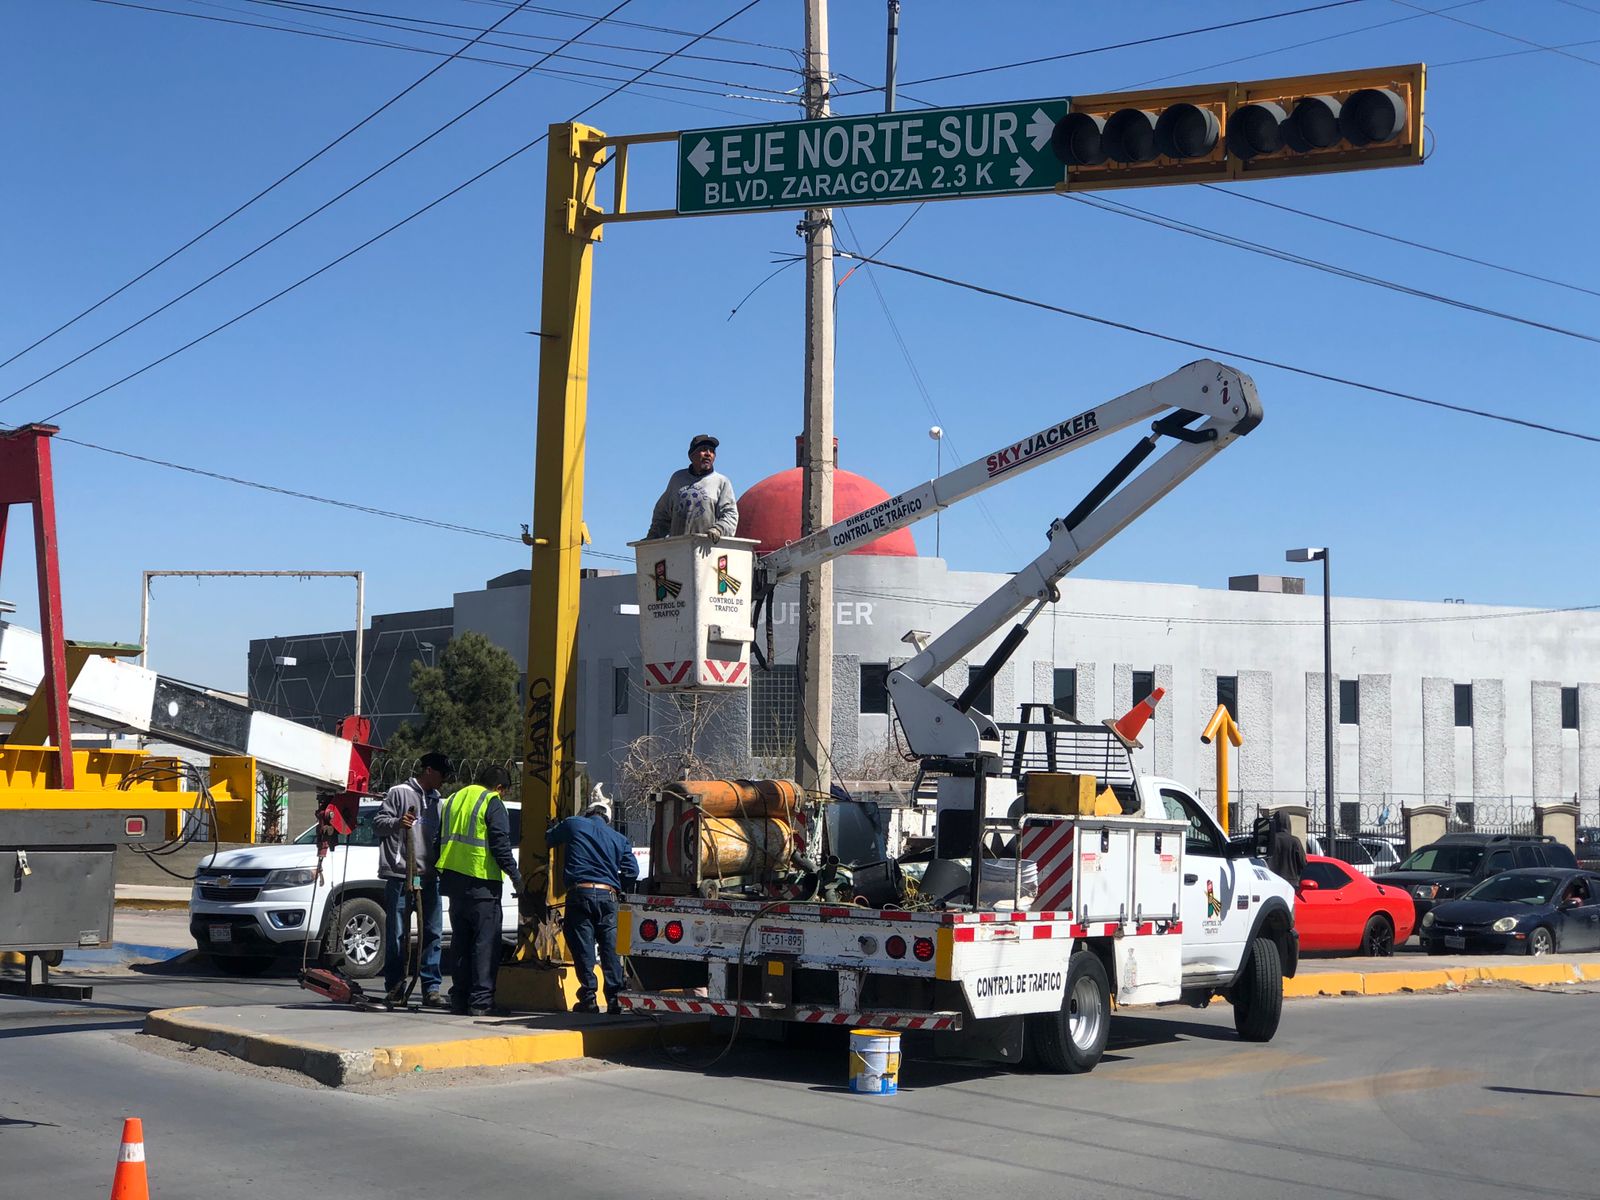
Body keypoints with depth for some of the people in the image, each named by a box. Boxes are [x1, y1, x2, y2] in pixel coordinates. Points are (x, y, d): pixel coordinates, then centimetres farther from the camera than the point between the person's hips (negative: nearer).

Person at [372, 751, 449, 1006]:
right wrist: (397, 823, -20)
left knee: (433, 932, 0)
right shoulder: (399, 793, 3)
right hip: (400, 874, -6)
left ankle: (431, 987, 2)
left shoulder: (436, 800, 22)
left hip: (429, 876, 6)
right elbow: (378, 824, -3)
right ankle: (395, 986, 6)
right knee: (397, 933, -1)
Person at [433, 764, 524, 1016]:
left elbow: (439, 842, 21)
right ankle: (480, 1001, -8)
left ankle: (459, 998, 13)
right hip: (481, 882, -7)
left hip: (454, 881, 7)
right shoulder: (492, 804, -6)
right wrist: (515, 875, -7)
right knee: (486, 941, -4)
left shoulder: (453, 800, 17)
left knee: (460, 940, 13)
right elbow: (500, 844, -13)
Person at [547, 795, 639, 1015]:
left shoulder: (573, 825, 11)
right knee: (610, 947, 4)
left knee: (582, 947, 0)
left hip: (580, 892, -2)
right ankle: (615, 998, -1)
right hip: (607, 894, 2)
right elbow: (632, 871, 10)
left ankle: (588, 997, -4)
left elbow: (549, 840, 25)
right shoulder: (619, 839, 19)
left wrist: (555, 828, 47)